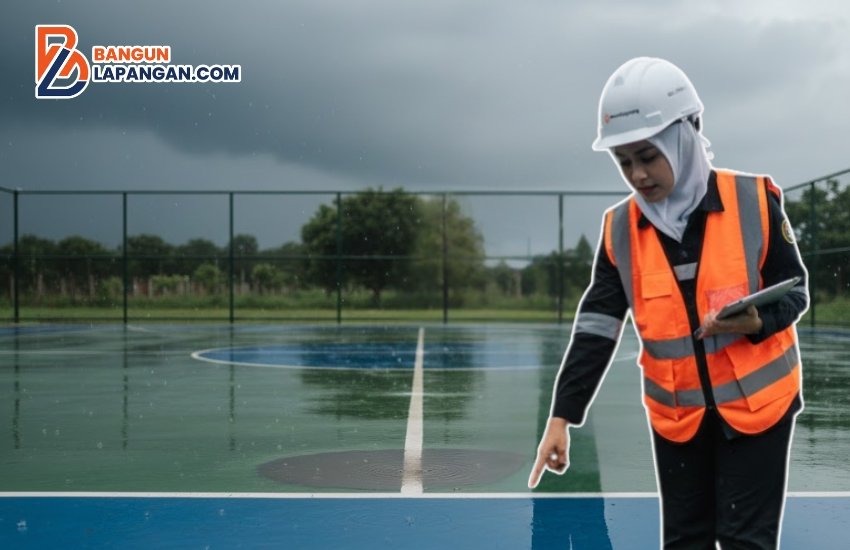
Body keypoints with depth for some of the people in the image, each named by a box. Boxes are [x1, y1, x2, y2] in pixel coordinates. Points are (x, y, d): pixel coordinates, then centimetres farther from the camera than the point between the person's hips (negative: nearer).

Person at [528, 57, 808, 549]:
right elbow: (595, 328, -6)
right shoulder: (620, 229, -4)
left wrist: (757, 322, -27)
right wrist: (562, 417, -11)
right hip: (676, 413, 3)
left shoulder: (754, 202, -13)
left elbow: (794, 291, -5)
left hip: (756, 401, -3)